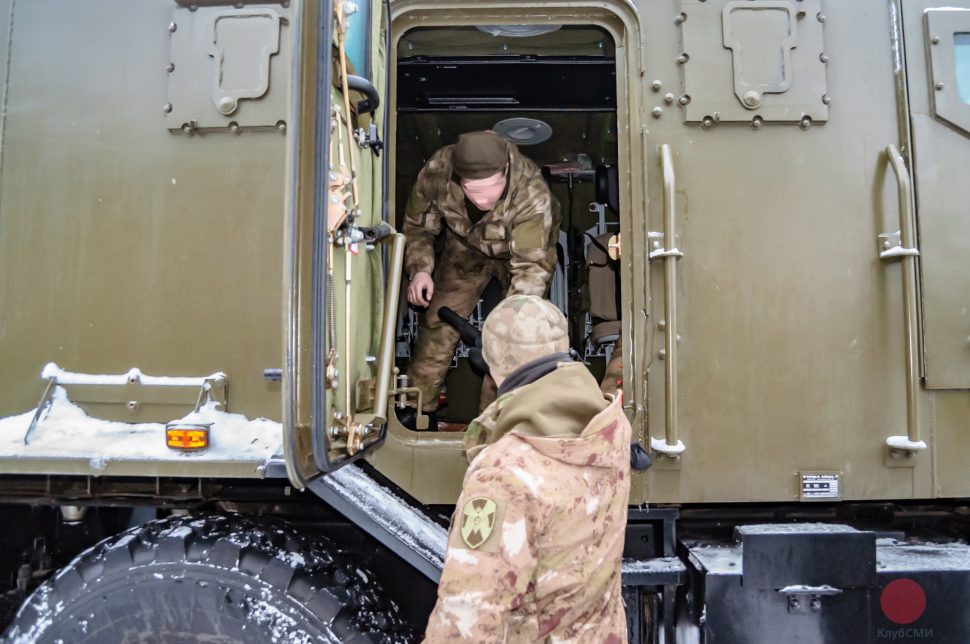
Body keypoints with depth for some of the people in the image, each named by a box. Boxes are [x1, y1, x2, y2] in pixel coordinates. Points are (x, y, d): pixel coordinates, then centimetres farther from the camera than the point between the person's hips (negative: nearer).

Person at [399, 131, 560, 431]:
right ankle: (418, 406, 14)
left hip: (523, 249, -2)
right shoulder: (437, 171, -32)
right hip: (466, 248, 3)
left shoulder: (533, 195, -43)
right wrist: (419, 268, -25)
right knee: (439, 321, -1)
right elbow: (418, 224, -12)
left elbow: (531, 265, -42)